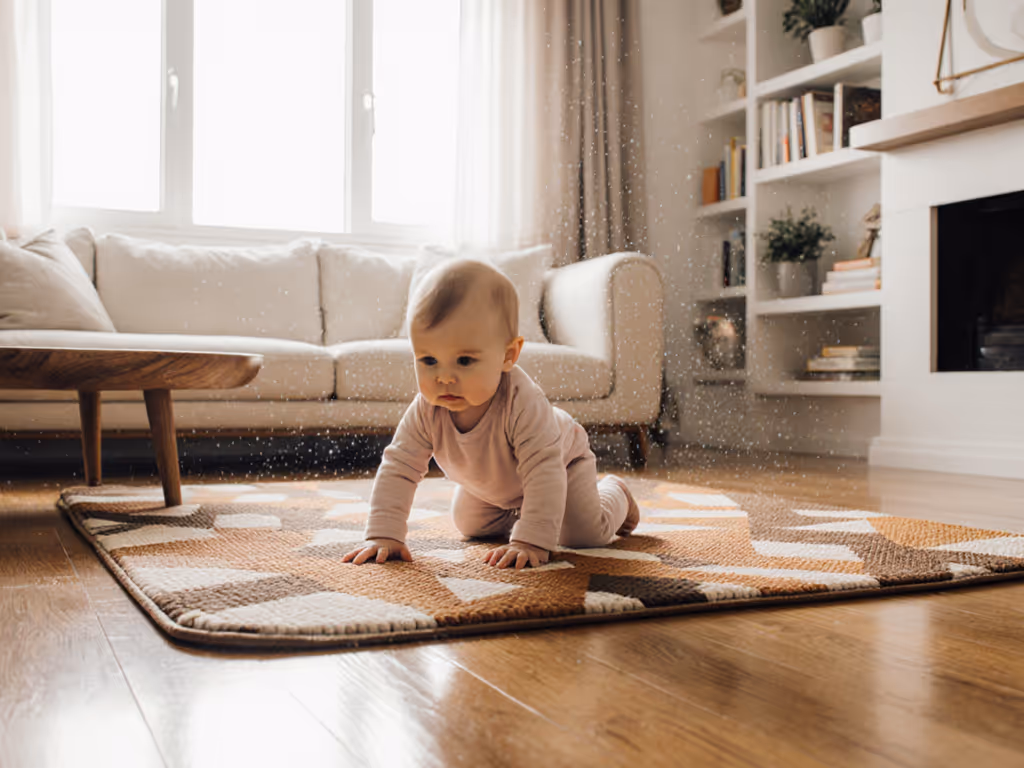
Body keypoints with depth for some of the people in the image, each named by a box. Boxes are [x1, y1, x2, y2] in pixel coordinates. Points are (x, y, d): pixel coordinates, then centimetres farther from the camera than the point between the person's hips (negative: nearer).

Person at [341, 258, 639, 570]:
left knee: (586, 533, -10)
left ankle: (614, 492, 23)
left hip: (561, 460, -4)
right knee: (470, 526, 15)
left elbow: (544, 471, -49)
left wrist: (531, 541, -54)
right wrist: (383, 535, -37)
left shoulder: (522, 402, -49)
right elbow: (398, 468, -29)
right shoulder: (426, 411, -34)